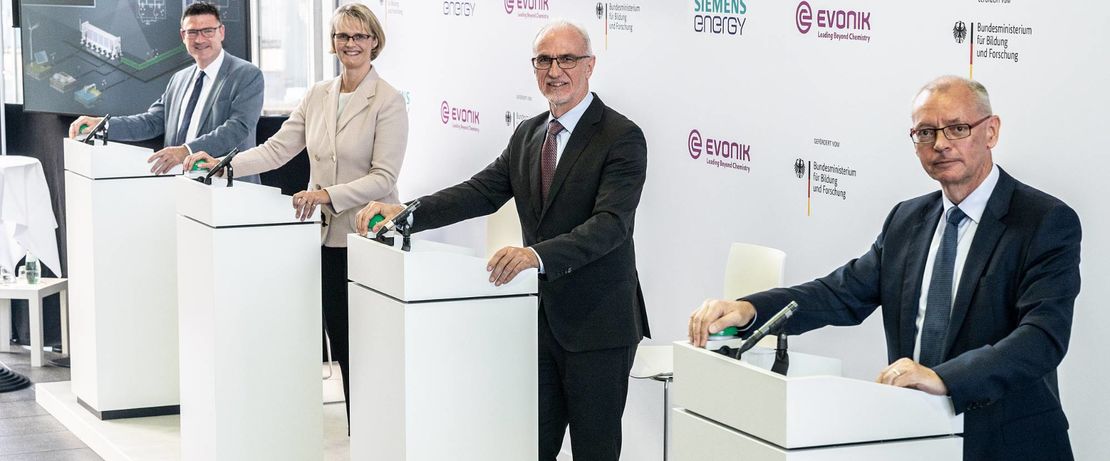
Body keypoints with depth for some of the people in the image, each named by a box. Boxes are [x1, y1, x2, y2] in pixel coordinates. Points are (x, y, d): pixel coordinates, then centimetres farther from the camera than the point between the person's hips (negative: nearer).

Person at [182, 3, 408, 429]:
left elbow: (383, 177, -15)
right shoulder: (318, 95, 10)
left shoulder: (388, 102, -8)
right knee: (339, 338, 8)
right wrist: (224, 165, -1)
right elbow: (278, 149, 8)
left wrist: (327, 195, -24)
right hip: (328, 235, 6)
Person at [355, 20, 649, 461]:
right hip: (541, 319, 6)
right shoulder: (528, 135, 11)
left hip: (597, 326, -6)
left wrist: (538, 254, -38)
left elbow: (611, 223, -23)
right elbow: (482, 192, 5)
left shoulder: (622, 138, -12)